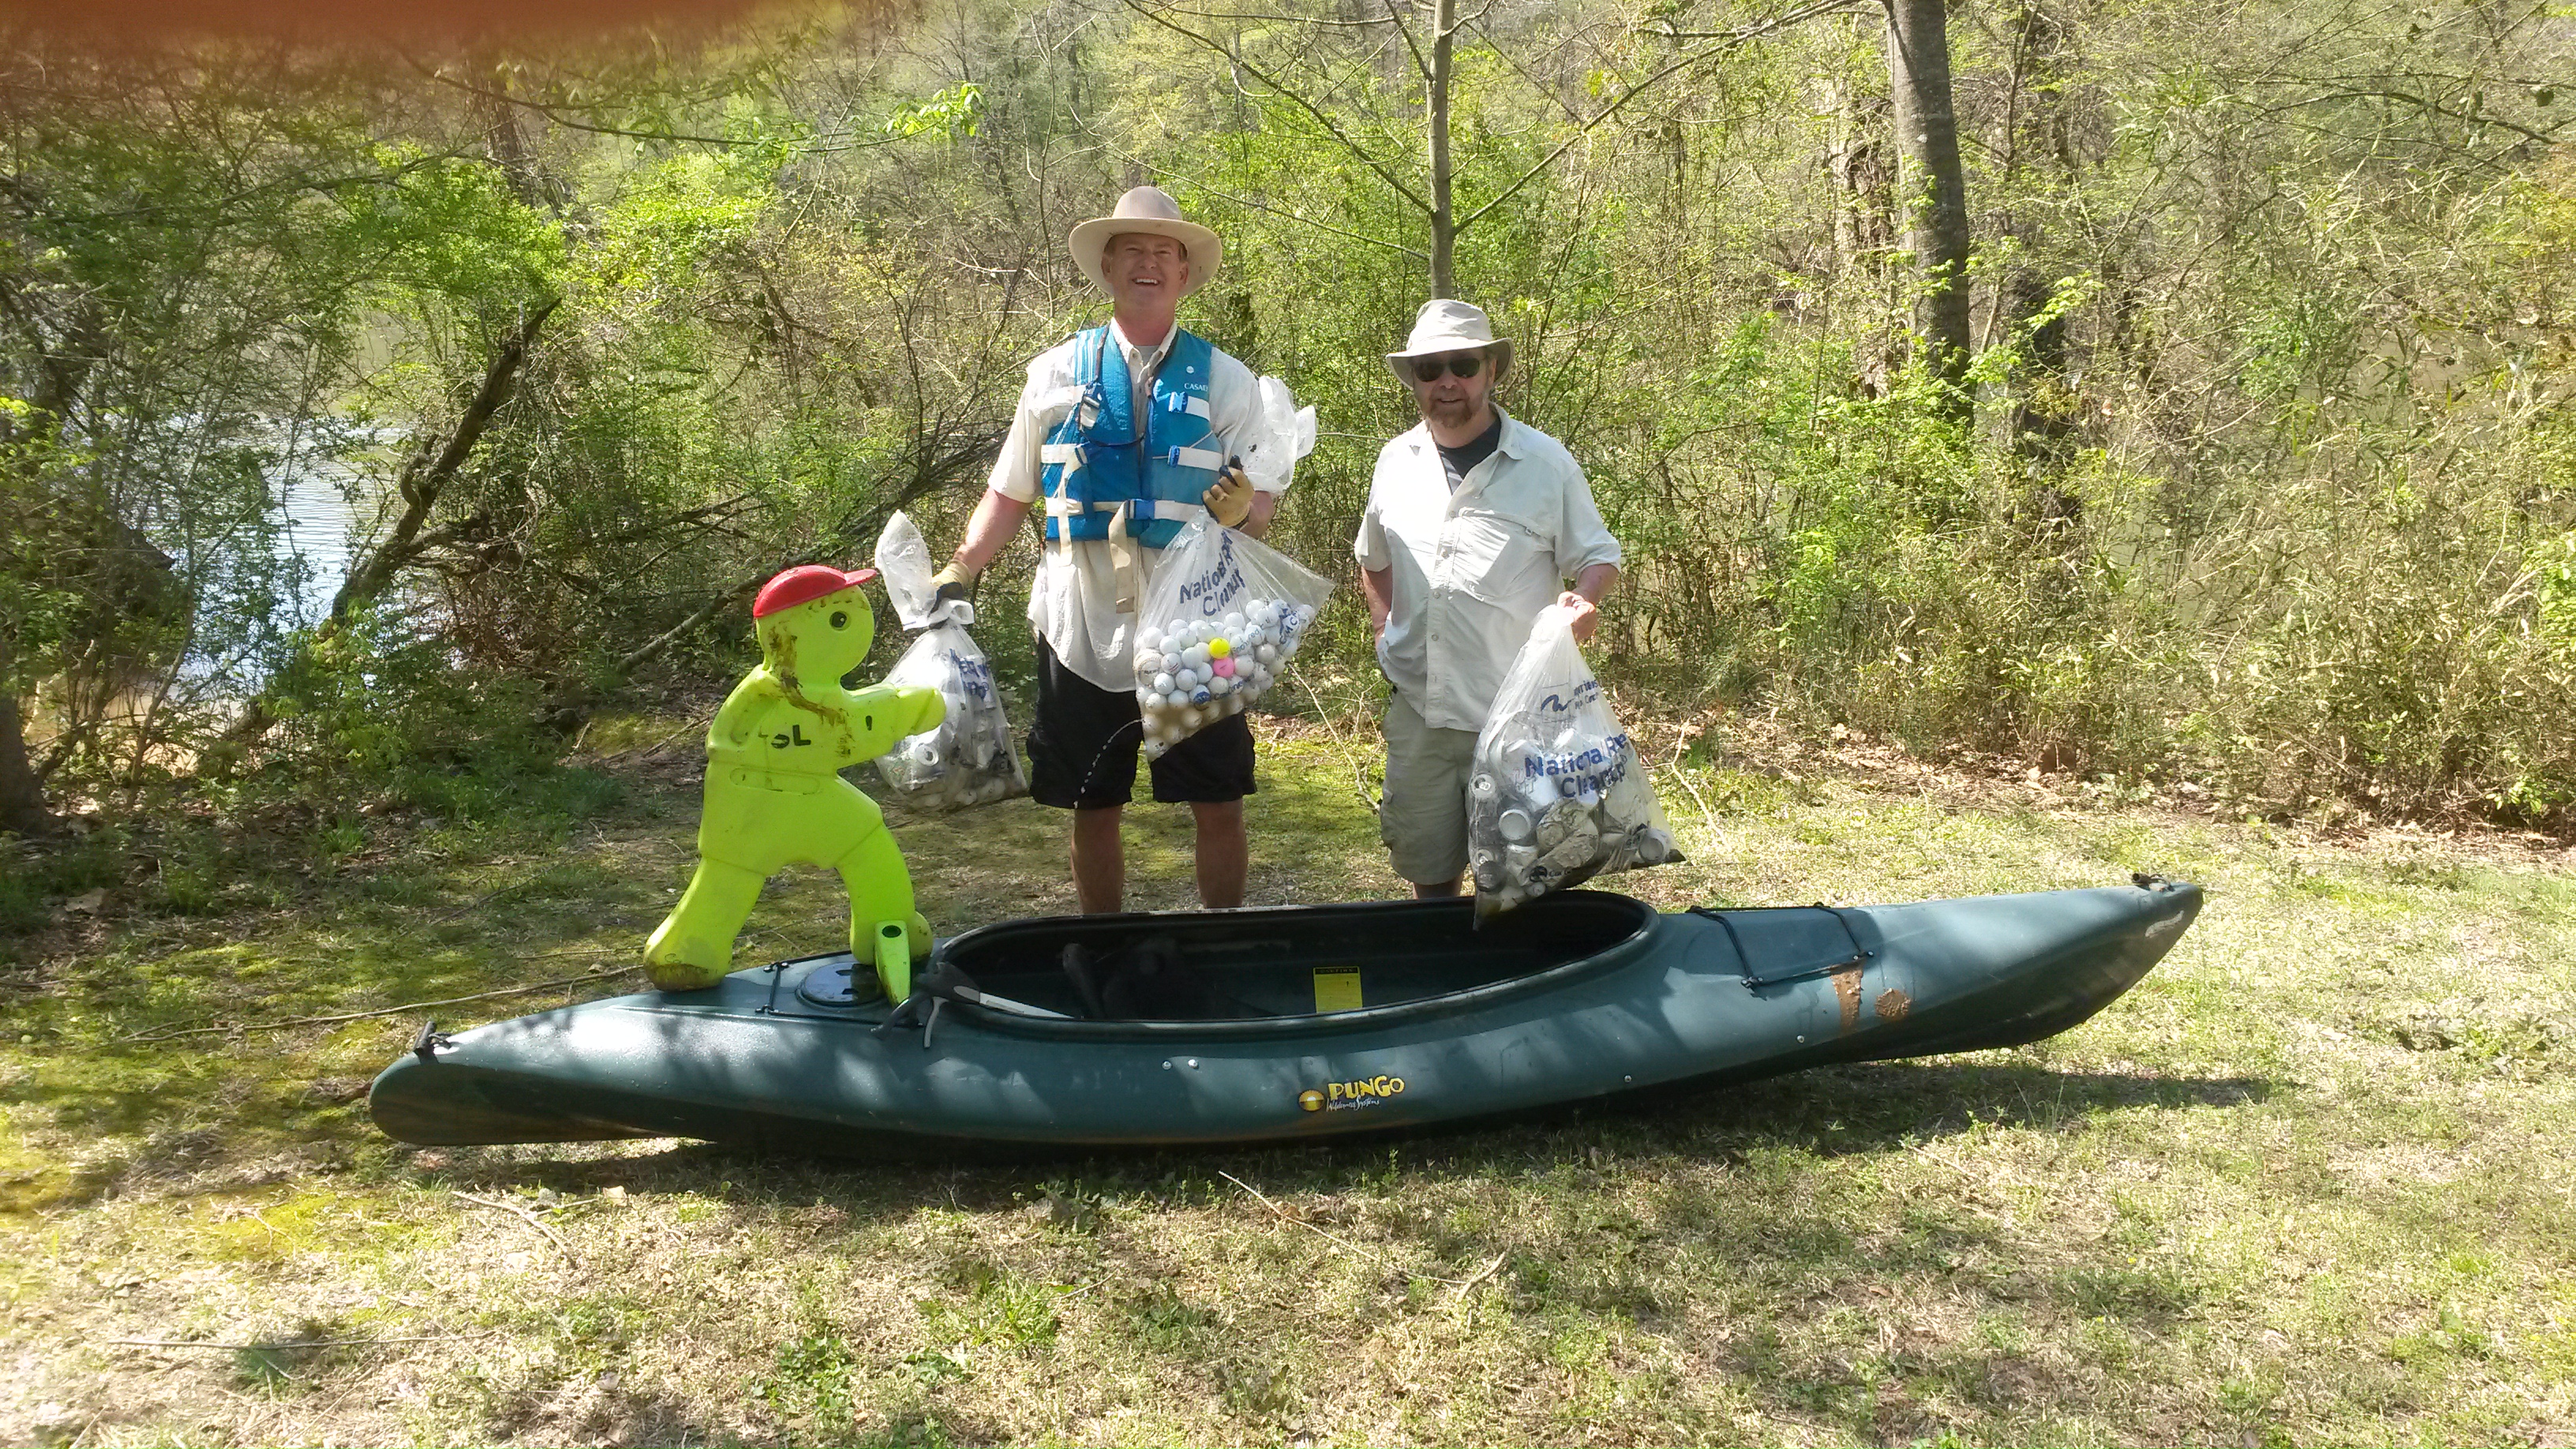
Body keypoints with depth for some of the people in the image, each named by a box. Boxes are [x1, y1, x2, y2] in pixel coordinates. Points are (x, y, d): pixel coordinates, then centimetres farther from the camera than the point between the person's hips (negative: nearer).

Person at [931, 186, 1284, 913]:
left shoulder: (1225, 381, 4)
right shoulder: (1057, 373, 6)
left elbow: (1263, 507, 4)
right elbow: (1010, 493, 12)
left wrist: (1242, 508, -19)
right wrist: (957, 574, 1)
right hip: (1082, 629, 1)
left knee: (1220, 806, 3)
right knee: (1094, 810, 9)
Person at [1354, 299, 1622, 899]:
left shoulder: (1547, 463, -3)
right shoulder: (1395, 462, 8)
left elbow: (1597, 556, 4)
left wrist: (1582, 600, -18)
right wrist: (1384, 633, 11)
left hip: (1515, 714, -3)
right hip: (1417, 711, 3)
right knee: (1428, 872, 13)